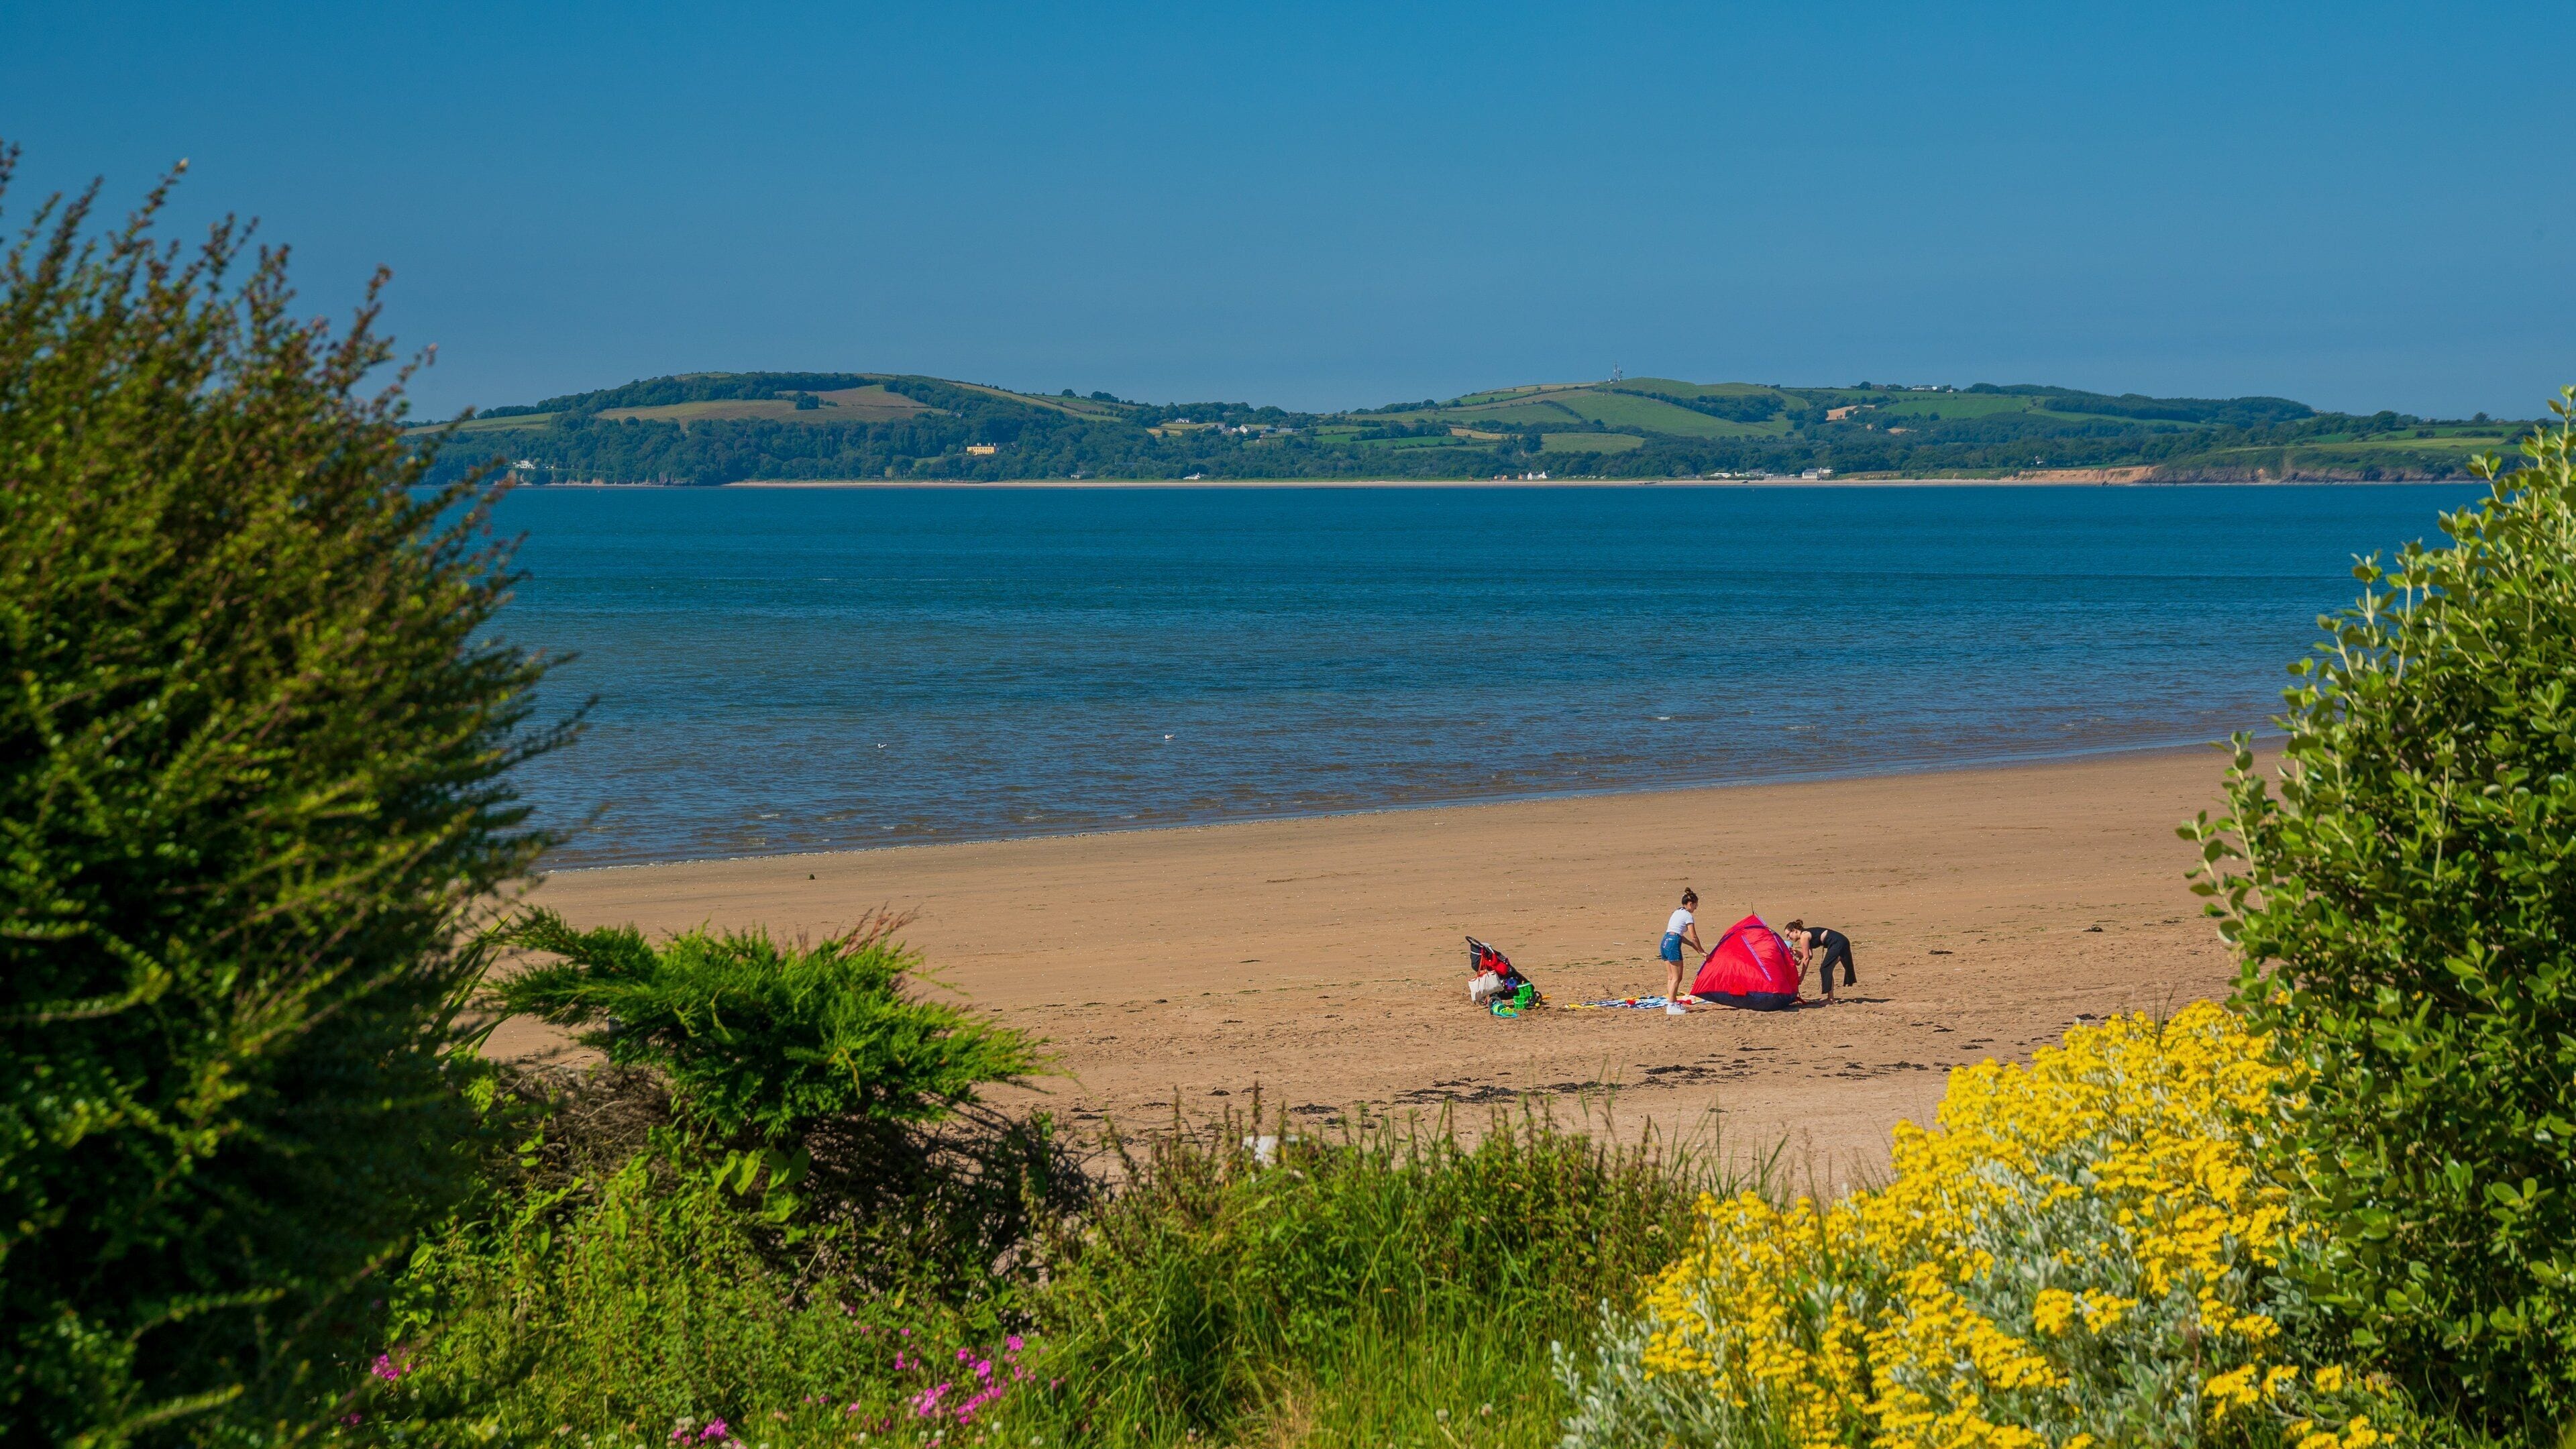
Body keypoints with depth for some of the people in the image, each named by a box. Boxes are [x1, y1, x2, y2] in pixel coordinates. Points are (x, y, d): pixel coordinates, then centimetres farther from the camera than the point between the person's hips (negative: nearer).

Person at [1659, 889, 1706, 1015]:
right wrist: (1702, 951, 6)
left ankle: (1673, 1002, 17)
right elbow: (1694, 937, -5)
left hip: (1665, 942, 9)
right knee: (1677, 978, -6)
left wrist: (1694, 946, 25)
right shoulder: (1688, 916, -4)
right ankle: (1671, 1006, -10)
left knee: (1671, 977, 14)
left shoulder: (1677, 913, 22)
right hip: (1673, 944, -9)